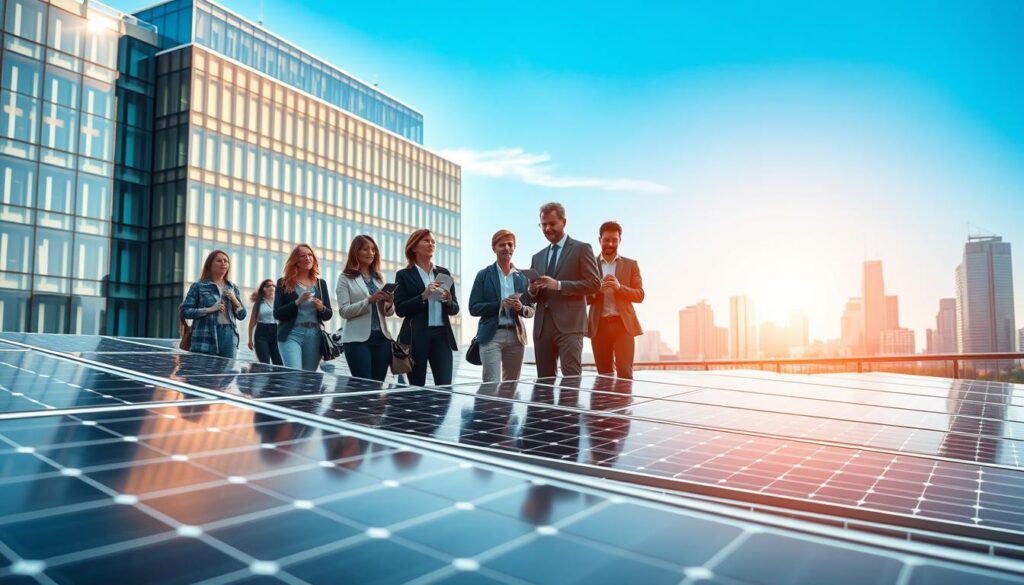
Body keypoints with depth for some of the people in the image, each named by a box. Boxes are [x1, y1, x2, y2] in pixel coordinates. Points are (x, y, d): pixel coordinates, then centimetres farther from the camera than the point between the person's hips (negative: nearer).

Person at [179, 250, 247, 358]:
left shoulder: (233, 288, 16)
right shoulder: (198, 286, 5)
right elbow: (184, 311, -2)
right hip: (205, 338, -3)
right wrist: (210, 309, -13)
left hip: (229, 336, 4)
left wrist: (234, 300, -3)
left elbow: (242, 315, 14)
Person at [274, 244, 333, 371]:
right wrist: (297, 302, -16)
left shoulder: (321, 283, 12)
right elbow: (277, 314, -3)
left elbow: (328, 315, 13)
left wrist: (321, 308, -10)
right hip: (291, 335, -3)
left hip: (314, 336, 3)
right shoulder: (284, 283, 3)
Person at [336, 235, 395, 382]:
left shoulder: (378, 277, 15)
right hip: (358, 339, -4)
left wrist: (389, 304, -9)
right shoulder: (346, 278, 2)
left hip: (382, 338, 5)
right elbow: (344, 311, -8)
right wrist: (369, 300, -19)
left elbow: (389, 312, 14)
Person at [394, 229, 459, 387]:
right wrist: (423, 296, -16)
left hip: (442, 336, 3)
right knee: (416, 387, 3)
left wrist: (449, 301, -9)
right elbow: (400, 309, -5)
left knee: (445, 386, -5)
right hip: (416, 337, -2)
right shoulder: (404, 275, 5)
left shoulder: (444, 273, 14)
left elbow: (455, 309, 13)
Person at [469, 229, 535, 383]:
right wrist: (500, 304, -16)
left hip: (516, 336, 4)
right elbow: (474, 308, -3)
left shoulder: (522, 277, 11)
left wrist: (521, 308, -11)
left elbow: (531, 310, 12)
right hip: (492, 336, -3)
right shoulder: (484, 275, 3)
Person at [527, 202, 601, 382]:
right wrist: (533, 290, -1)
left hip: (569, 324, -6)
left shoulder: (581, 249, 3)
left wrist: (559, 285, -15)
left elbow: (594, 283, -7)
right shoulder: (538, 257, 21)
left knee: (571, 378, -12)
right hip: (542, 326, 6)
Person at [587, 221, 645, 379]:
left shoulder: (631, 265, 11)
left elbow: (640, 295, 3)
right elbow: (585, 298, 7)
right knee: (604, 374, 3)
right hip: (599, 325, 1)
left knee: (625, 373, -10)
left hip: (623, 324, -1)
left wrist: (620, 287, -14)